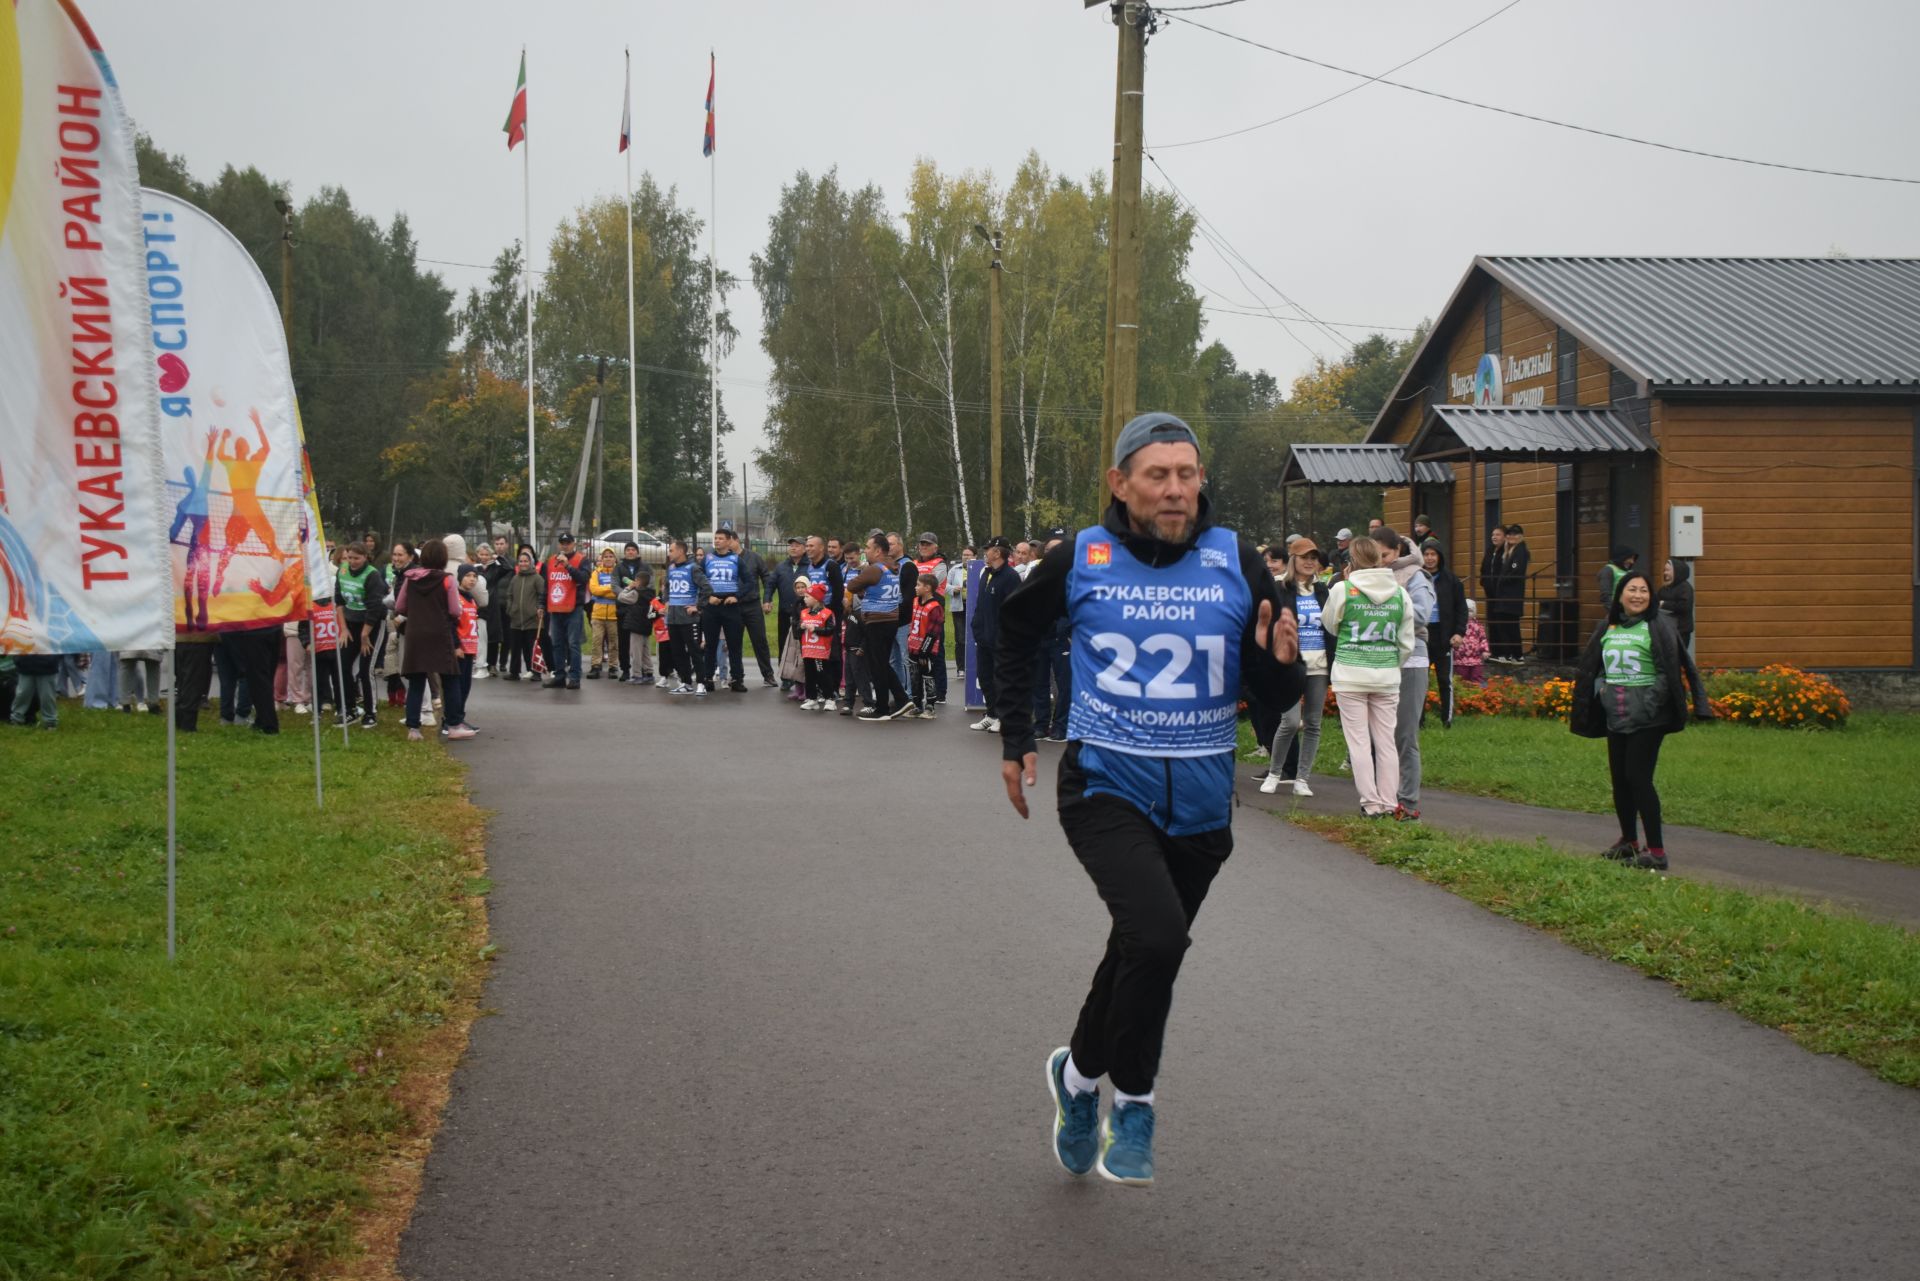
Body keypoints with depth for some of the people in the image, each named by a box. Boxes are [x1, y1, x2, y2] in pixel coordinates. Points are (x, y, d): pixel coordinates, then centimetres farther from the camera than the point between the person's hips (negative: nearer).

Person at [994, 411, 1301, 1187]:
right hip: (1106, 786, -3)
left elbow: (1276, 696, 1)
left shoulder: (1235, 562, -3)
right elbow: (1016, 633, 16)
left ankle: (1080, 1072, 43)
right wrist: (1015, 738, 13)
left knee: (1144, 950, 16)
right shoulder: (1080, 559, -4)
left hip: (1200, 802, 3)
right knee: (1158, 935, -24)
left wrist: (1281, 663, -22)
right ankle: (1132, 1102, -2)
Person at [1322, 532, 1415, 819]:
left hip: (1351, 674, -3)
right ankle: (1388, 803, 9)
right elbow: (1406, 643, 8)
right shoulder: (1400, 593, 2)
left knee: (1359, 740, 2)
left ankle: (1371, 803, 0)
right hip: (1388, 676, 3)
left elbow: (1330, 625, 10)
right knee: (1386, 740, 8)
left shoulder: (1343, 590, -8)